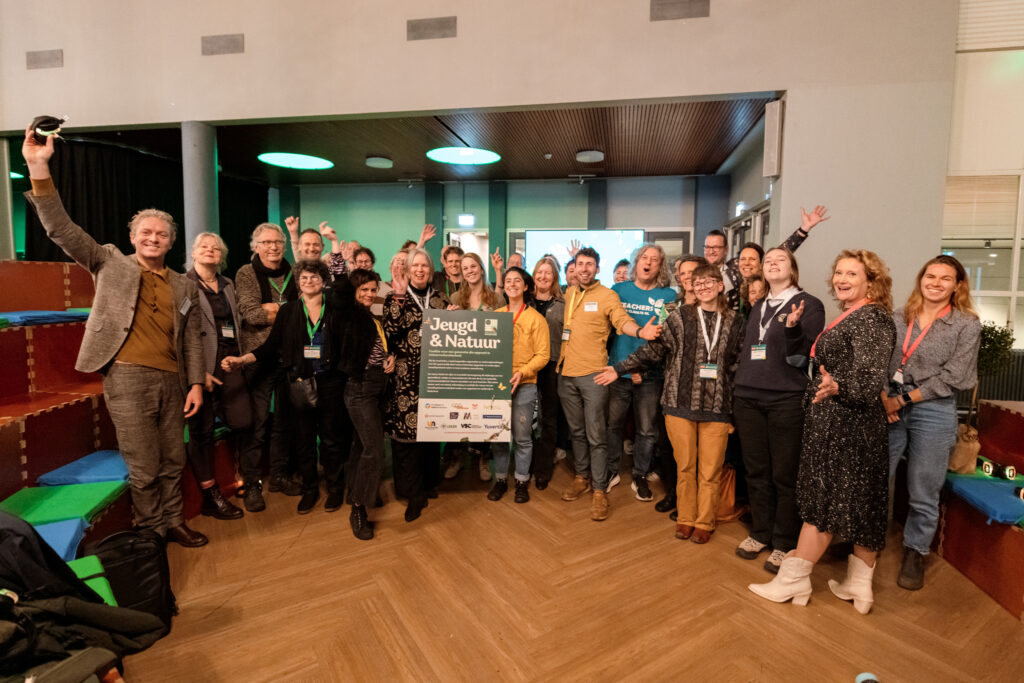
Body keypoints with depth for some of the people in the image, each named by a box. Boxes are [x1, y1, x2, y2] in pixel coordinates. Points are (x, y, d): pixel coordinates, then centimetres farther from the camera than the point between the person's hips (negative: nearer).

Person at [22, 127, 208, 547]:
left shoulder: (184, 287, 12)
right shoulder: (111, 264, 6)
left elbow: (191, 340, 12)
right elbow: (62, 230, -6)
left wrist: (196, 383, 5)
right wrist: (38, 167, -16)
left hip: (171, 381, 3)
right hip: (128, 378, -3)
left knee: (172, 461, 12)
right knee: (144, 468, 2)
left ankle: (172, 522, 28)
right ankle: (151, 533, 20)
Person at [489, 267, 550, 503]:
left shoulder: (535, 318, 0)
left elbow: (542, 355, -4)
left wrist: (522, 372, -17)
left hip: (524, 385, -3)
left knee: (522, 437, 4)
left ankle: (522, 481, 20)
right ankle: (500, 479, 25)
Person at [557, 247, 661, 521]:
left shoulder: (607, 295, -2)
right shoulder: (568, 294, 12)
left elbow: (622, 321, -14)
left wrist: (640, 331, -34)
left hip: (593, 374, -5)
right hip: (567, 372, 5)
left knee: (596, 436, -2)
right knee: (577, 431, 17)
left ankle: (599, 491, 8)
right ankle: (582, 477, 33)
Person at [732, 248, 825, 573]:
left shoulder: (809, 305, 0)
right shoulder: (757, 308, 17)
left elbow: (804, 356, -9)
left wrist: (793, 329, -28)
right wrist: (737, 392, 17)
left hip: (786, 400, -5)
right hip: (748, 398, 5)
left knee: (785, 474, 2)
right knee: (756, 471, 10)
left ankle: (784, 544, 16)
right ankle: (760, 533, 25)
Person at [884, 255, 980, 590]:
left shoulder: (967, 325, -1)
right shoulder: (898, 318, 6)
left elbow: (951, 378, -8)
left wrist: (903, 399, -12)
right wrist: (883, 397, -12)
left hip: (933, 412, -2)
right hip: (889, 409, 2)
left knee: (923, 493, 9)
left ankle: (915, 554, 28)